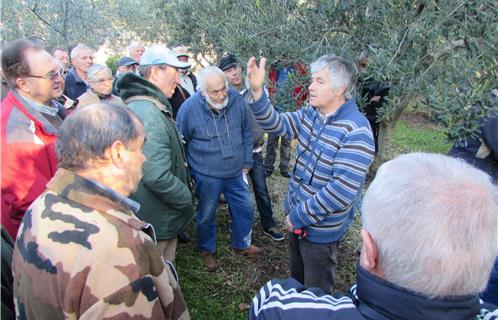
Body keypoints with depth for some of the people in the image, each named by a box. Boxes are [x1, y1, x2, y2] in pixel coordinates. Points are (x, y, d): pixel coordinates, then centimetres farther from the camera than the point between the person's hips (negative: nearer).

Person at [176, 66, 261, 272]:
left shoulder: (236, 99, -9)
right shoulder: (189, 108, -18)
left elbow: (246, 133, 5)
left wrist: (246, 162, 8)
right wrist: (187, 174, 0)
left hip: (236, 172, 4)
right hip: (206, 177, -3)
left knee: (245, 208, 16)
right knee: (206, 216, 13)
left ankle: (241, 244, 41)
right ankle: (206, 250, 38)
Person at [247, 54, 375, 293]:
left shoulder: (356, 132, -25)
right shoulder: (309, 115, -2)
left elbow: (343, 190, -29)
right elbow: (275, 123, -11)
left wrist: (300, 216, -21)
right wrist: (257, 90, -26)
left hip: (321, 229, -7)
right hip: (296, 218, 7)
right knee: (297, 279, 30)